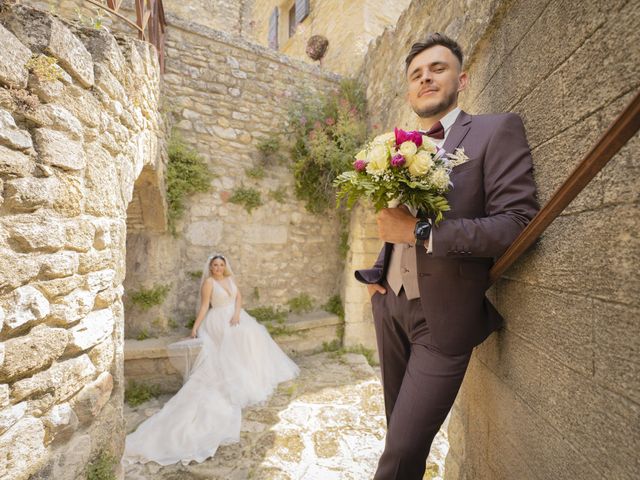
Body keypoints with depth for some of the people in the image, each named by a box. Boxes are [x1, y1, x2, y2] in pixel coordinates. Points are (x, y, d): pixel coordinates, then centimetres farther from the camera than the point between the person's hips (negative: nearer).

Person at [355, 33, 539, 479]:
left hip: (443, 317, -5)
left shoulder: (497, 130, -4)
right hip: (390, 304, 6)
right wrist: (377, 272, 6)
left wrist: (421, 231, -23)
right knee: (400, 433, 22)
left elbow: (519, 224, -14)